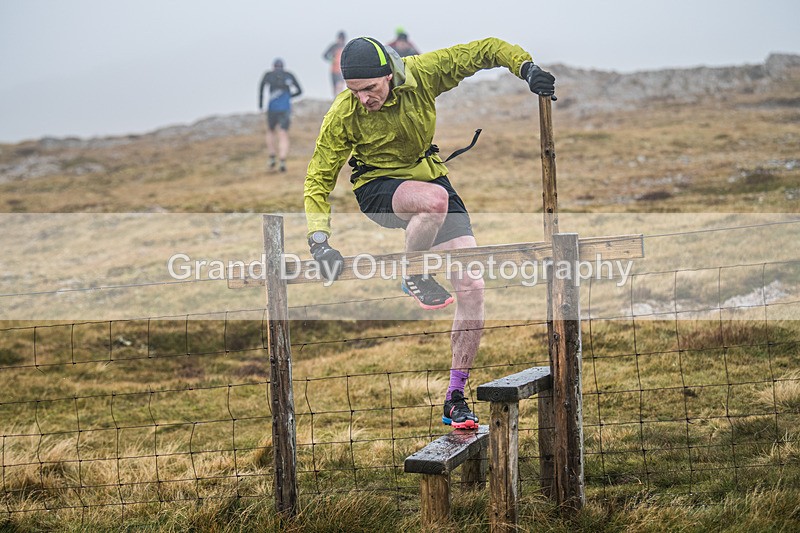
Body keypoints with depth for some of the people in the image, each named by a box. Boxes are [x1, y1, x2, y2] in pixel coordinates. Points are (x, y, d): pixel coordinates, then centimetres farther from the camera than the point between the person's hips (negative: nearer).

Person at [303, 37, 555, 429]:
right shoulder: (343, 115, -19)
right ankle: (414, 277, -9)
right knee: (435, 200, -41)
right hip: (378, 187, -3)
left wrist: (526, 67, -24)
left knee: (472, 287, -10)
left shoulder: (423, 74, -18)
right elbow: (318, 180, -11)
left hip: (429, 174, 3)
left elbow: (484, 51, -8)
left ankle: (455, 400, 1)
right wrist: (319, 240, -21)